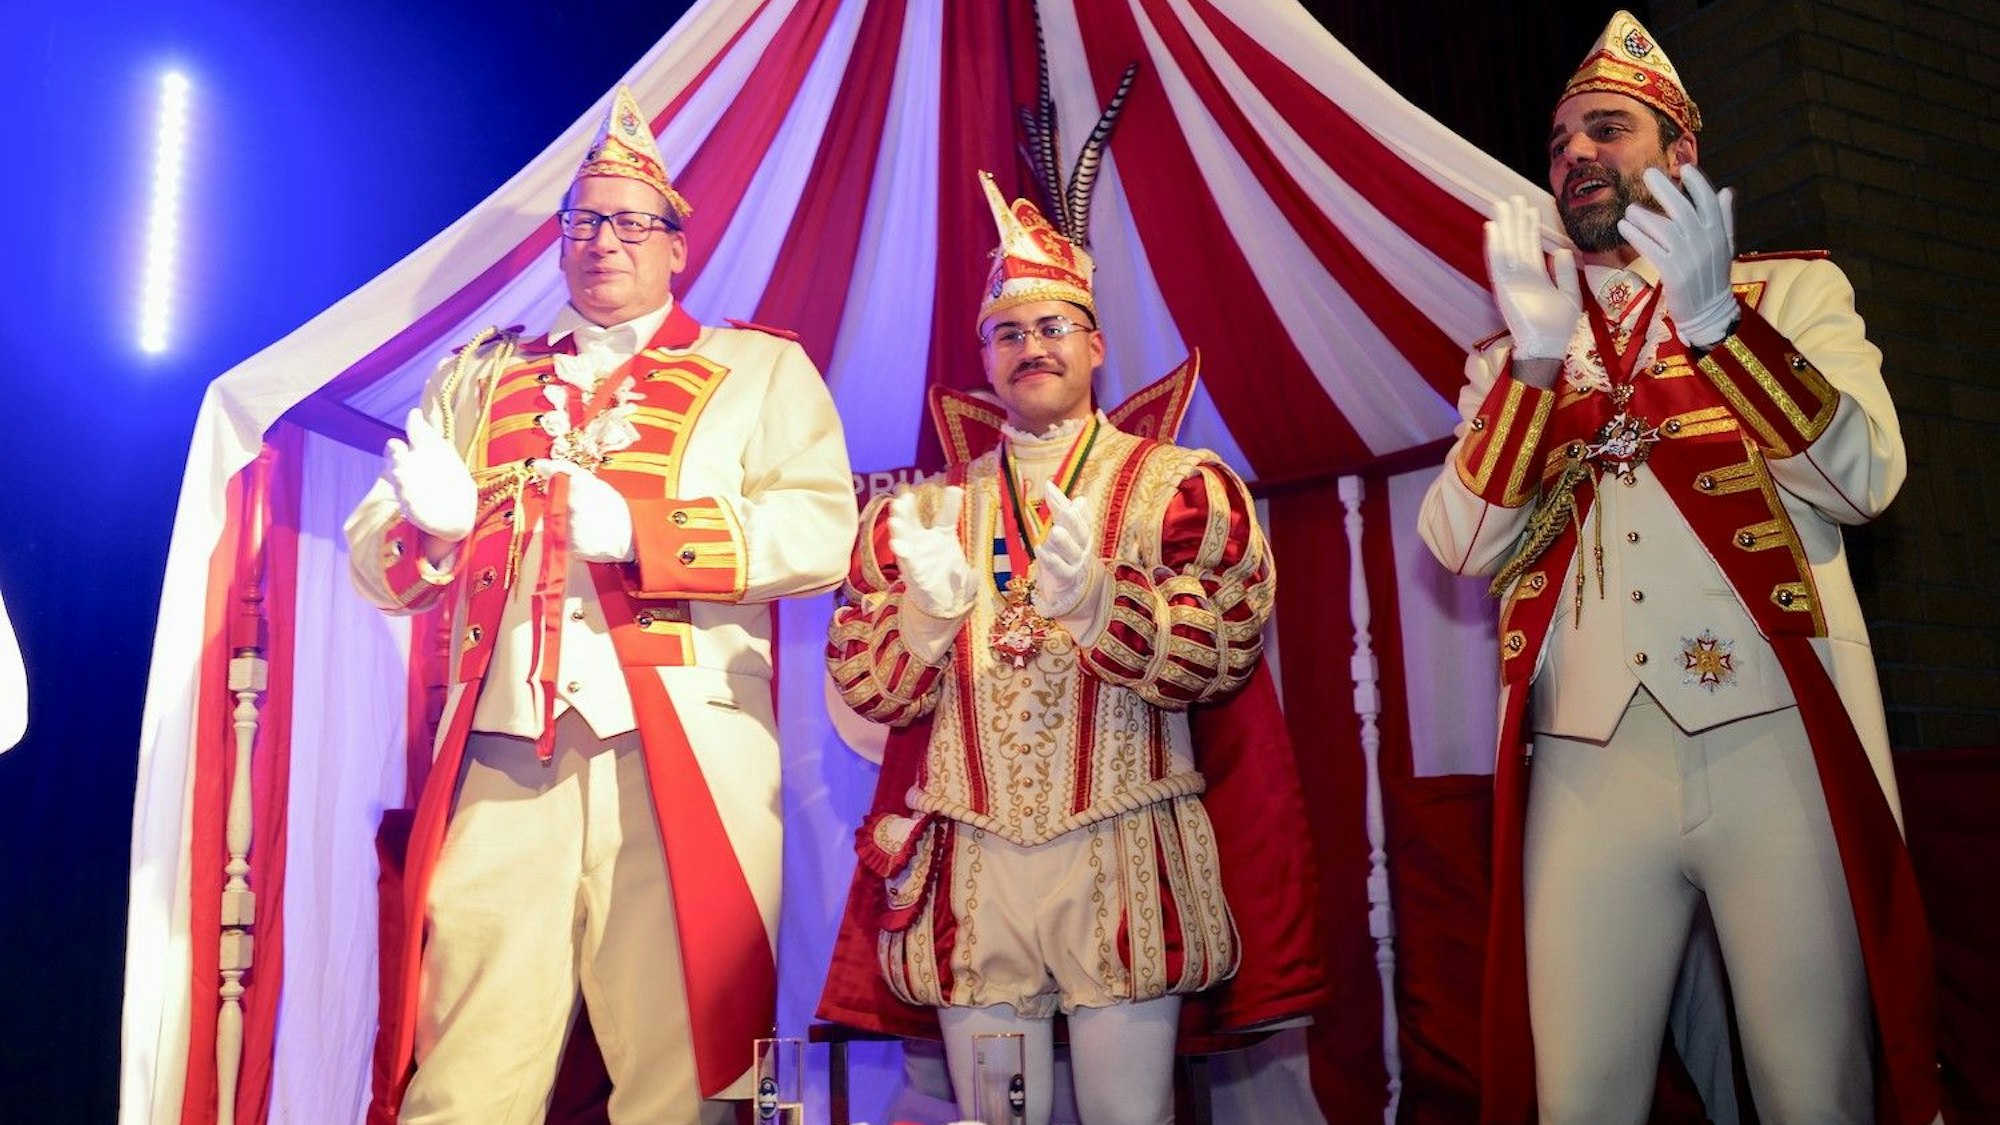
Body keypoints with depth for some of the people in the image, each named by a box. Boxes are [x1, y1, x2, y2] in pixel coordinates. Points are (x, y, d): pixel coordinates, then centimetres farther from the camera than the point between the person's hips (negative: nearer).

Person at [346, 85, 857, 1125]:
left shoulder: (761, 371, 11)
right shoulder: (479, 377, 21)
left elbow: (820, 533, -5)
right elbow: (374, 558, 15)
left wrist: (639, 530, -16)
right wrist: (434, 521, -8)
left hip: (680, 758, -2)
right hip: (499, 755, 3)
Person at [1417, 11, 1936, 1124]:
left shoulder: (1790, 290, 11)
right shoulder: (1517, 345, 15)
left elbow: (1866, 479, -6)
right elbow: (1462, 545, -1)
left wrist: (1717, 323, -18)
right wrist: (1534, 362, -13)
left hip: (1780, 742, -1)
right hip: (1586, 764, 1)